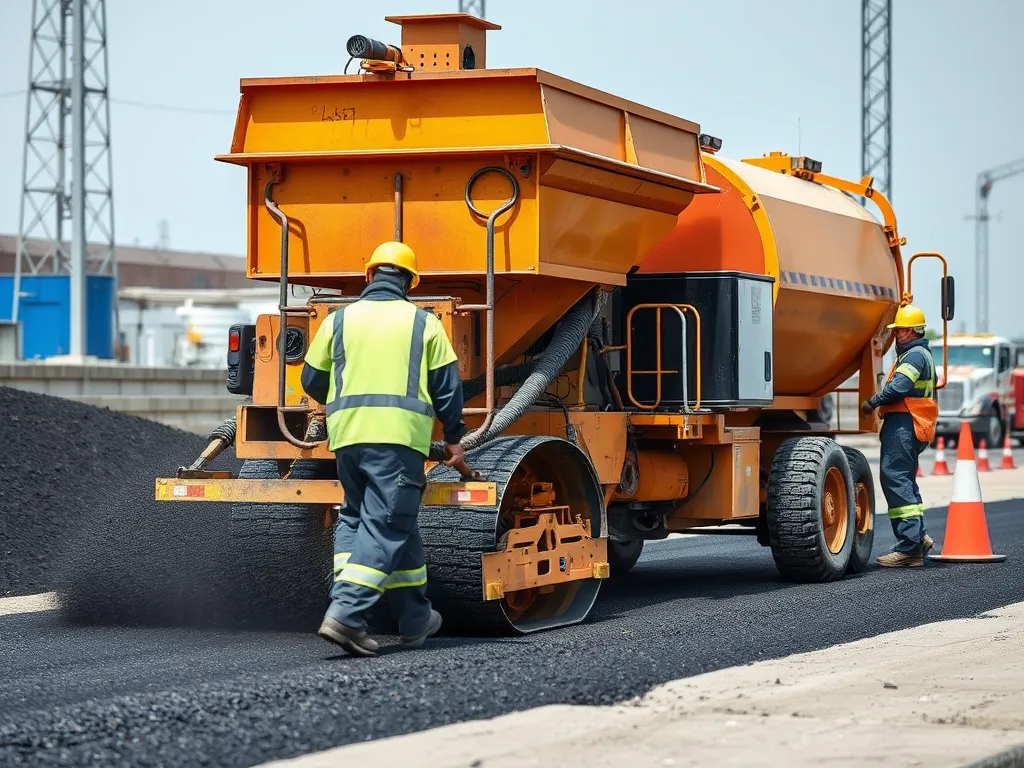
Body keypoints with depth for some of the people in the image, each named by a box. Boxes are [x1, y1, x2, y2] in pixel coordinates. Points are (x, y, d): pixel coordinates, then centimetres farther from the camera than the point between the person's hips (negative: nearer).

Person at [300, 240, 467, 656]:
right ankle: (345, 613, -18)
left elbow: (313, 380, 17)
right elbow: (447, 385, 7)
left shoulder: (339, 320, 12)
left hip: (347, 434, 3)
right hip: (400, 435, -3)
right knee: (385, 524, -4)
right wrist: (454, 436, 18)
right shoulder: (424, 323, 7)